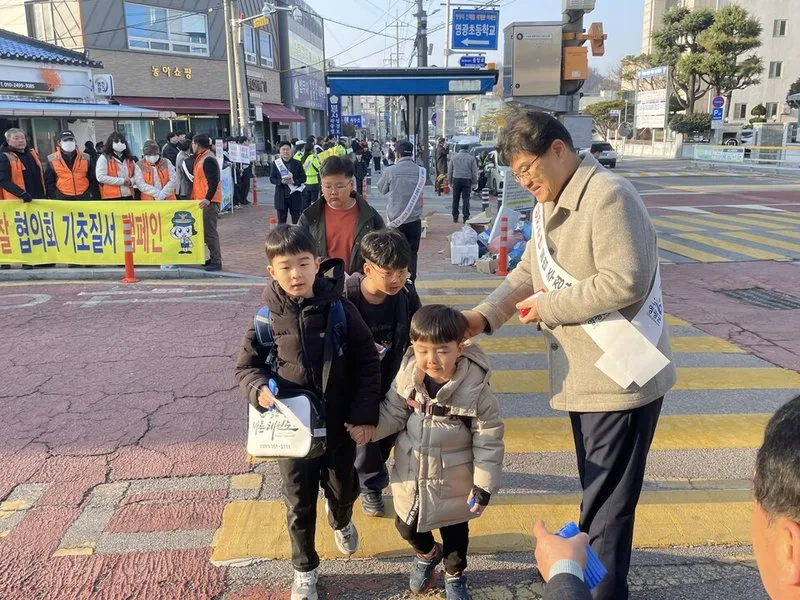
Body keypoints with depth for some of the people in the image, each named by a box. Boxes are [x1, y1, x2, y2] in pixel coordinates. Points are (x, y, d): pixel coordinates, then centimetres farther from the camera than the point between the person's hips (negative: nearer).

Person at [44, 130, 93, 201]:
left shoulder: (86, 158, 5)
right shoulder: (52, 160, 2)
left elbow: (92, 179, 8)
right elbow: (49, 182, 4)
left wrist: (91, 194, 0)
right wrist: (54, 198, -5)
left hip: (84, 198, 1)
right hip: (62, 199, -1)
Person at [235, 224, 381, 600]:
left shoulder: (340, 310, -13)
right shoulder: (267, 317, -10)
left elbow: (367, 363, -7)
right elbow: (246, 365, 1)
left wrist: (365, 413, -12)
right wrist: (259, 389, -21)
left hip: (339, 424, 0)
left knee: (343, 489, 22)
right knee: (299, 502, 15)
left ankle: (341, 522, 59)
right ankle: (305, 568, 40)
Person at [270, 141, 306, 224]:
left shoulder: (297, 163, 4)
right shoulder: (275, 163, 5)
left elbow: (303, 178, 1)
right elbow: (272, 179, 2)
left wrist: (294, 181, -17)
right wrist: (281, 181, -17)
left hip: (295, 196, 0)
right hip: (281, 197, 0)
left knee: (296, 220, 3)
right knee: (281, 221, 6)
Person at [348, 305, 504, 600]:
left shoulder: (476, 387, -25)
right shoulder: (408, 374, -15)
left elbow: (489, 441, -17)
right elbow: (394, 413, -1)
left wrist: (484, 485, -15)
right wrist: (368, 427, -18)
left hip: (452, 480, -3)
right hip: (410, 473, 3)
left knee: (454, 531, 21)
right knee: (406, 526, 21)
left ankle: (455, 575, 53)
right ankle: (427, 554, 56)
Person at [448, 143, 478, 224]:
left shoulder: (454, 157, 4)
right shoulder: (471, 158, -3)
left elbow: (450, 170, 8)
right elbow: (474, 172, -1)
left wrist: (450, 181, 15)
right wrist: (474, 182, 6)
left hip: (456, 180, 2)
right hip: (467, 180, -2)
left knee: (455, 199, 9)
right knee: (465, 199, 0)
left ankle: (455, 217, 12)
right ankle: (466, 217, -2)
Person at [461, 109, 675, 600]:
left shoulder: (609, 197, -19)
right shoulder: (547, 207, 11)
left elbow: (625, 282, -28)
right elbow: (528, 272, 11)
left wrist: (549, 306, -18)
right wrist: (484, 316, -5)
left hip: (622, 374, -9)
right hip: (582, 372, 9)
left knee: (607, 500, 4)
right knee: (597, 490, 24)